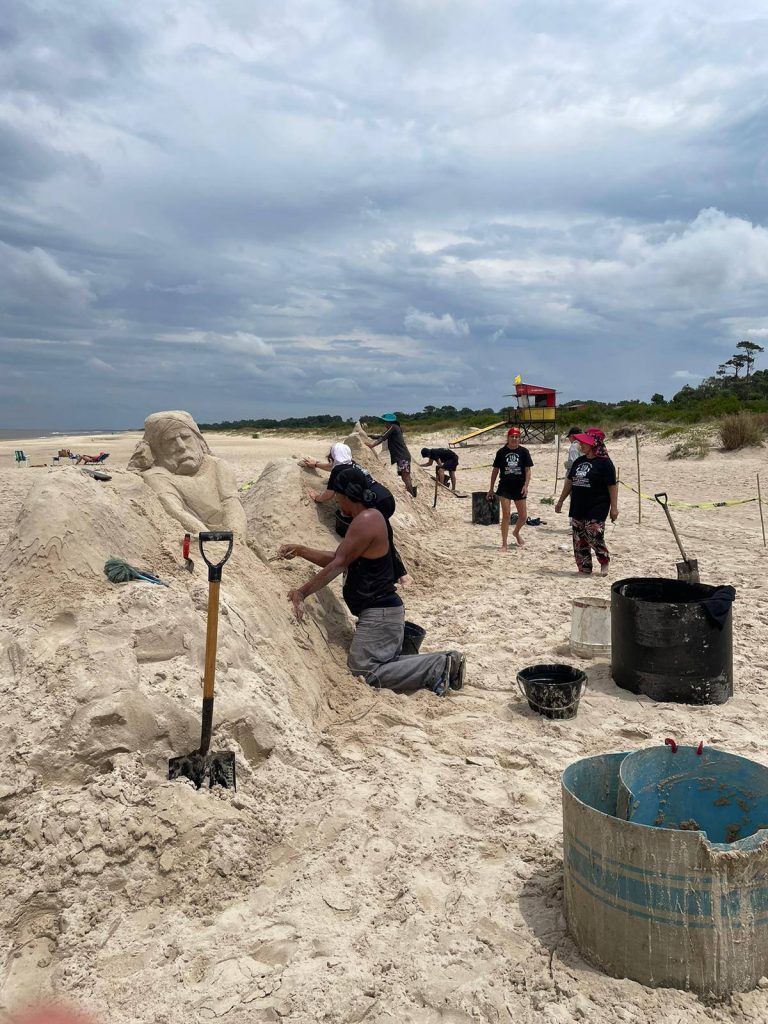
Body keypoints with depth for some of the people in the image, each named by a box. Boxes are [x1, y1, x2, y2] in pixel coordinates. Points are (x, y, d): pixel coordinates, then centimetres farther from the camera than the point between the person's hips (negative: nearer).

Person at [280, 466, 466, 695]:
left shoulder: (366, 520, -17)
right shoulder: (369, 518, 15)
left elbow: (338, 565, -19)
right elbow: (336, 559, 21)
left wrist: (301, 592, -16)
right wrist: (300, 550, 18)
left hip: (379, 613, -10)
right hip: (380, 610, 10)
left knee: (364, 672, -10)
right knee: (383, 663, 13)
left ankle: (438, 667, -11)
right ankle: (443, 663, 7)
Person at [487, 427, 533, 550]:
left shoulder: (524, 451, 1)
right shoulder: (501, 452, 1)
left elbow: (528, 470, 0)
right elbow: (495, 470, 8)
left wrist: (526, 485, -12)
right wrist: (491, 488, 8)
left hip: (519, 488, 1)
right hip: (505, 487, -1)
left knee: (523, 516, 8)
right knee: (506, 515, -6)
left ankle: (516, 532, 39)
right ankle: (504, 544, 2)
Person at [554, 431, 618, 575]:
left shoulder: (604, 463, -9)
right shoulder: (579, 461, 12)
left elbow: (612, 486, -10)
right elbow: (569, 482, 19)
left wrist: (614, 507, -13)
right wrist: (560, 501, 19)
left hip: (597, 508, -7)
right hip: (578, 508, 7)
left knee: (593, 536, -12)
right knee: (579, 539, 7)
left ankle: (605, 561, 13)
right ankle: (584, 569, 16)